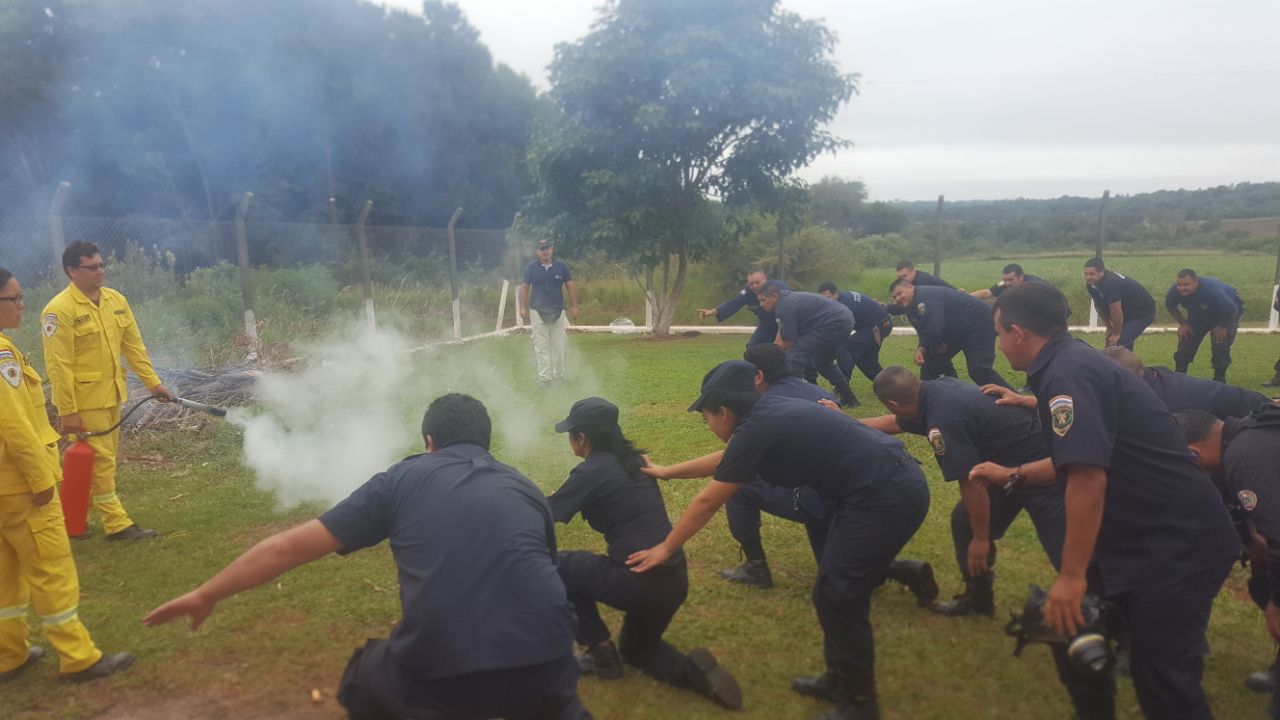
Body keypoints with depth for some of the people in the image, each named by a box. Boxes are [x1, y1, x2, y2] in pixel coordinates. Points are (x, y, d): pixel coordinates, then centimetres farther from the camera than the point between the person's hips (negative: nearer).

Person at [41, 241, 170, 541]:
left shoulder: (116, 300, 5)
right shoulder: (59, 310, -16)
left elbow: (134, 346, 9)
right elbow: (58, 366, -17)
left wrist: (152, 382, 4)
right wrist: (67, 411, -18)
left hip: (112, 395, 7)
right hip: (83, 401, -7)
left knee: (107, 460, 15)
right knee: (99, 462, -1)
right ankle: (117, 524, 7)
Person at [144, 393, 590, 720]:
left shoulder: (402, 479, 14)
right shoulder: (526, 489, 19)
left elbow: (289, 547, 13)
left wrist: (205, 595, 27)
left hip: (439, 679, -1)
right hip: (543, 668, 2)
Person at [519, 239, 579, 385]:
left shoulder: (561, 266, 3)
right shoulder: (531, 268, 2)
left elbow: (570, 286, 5)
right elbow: (524, 287, 4)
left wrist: (574, 306, 0)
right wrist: (522, 307, -2)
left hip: (558, 311, 1)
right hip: (538, 312, -1)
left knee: (559, 345, 5)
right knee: (541, 346, 0)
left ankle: (559, 375, 15)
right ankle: (544, 377, 3)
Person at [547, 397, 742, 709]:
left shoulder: (591, 471, -9)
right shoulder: (633, 461, 12)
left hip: (639, 581, -8)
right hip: (674, 579, 8)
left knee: (555, 566, 13)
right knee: (635, 649, 31)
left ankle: (600, 650, 13)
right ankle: (690, 669, 3)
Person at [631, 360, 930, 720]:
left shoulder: (756, 429, -16)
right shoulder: (766, 412, 10)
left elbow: (708, 502, -7)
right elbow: (725, 460, 28)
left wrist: (665, 548, 5)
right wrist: (667, 471, 36)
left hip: (886, 498, -10)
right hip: (891, 485, 10)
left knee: (837, 597, 0)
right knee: (835, 590, 17)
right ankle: (839, 680, 33)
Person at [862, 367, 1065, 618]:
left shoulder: (944, 420, -29)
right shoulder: (936, 391, 0)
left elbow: (972, 484, -25)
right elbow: (892, 423, 19)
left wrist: (981, 538, -12)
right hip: (1010, 464, 10)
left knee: (1065, 553, -12)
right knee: (965, 521, 13)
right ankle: (978, 598, 25)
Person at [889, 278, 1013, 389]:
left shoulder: (926, 297, -27)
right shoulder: (911, 308, 6)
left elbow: (933, 330, -35)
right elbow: (924, 332, 8)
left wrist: (935, 349, -15)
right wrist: (921, 349, -14)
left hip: (979, 323, -11)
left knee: (980, 371, -20)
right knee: (932, 359, 11)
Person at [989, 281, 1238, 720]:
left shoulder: (1067, 375, -21)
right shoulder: (1074, 364, 11)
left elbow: (1088, 477, -30)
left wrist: (1072, 575, -25)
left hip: (1175, 545, -10)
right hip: (1141, 537, 10)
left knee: (1163, 681, -3)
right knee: (1070, 632, 17)